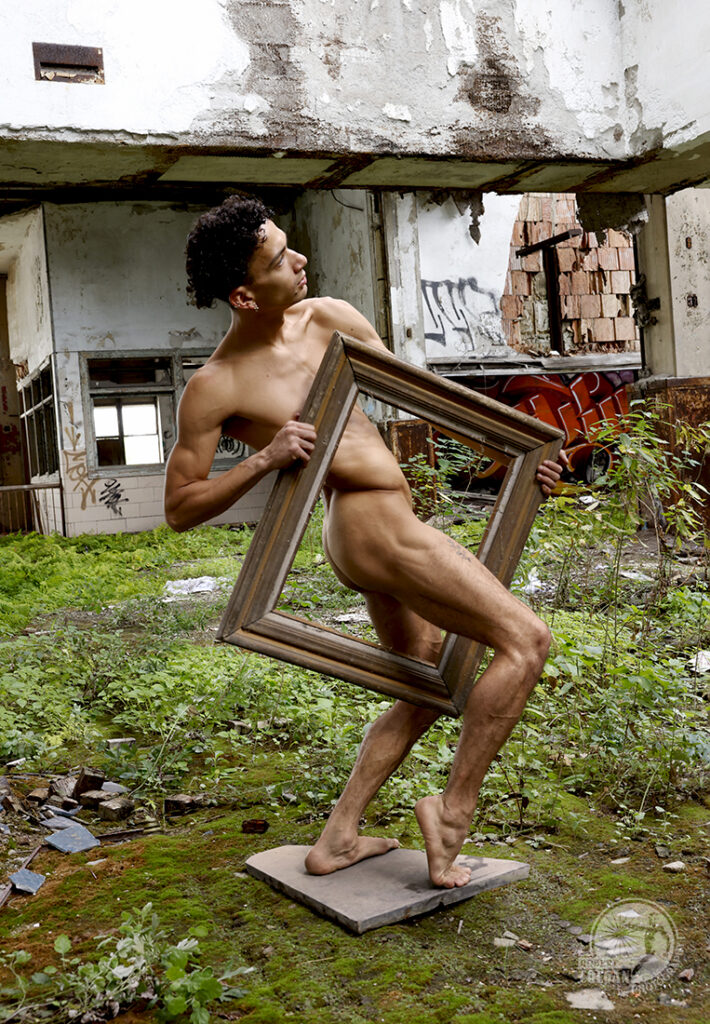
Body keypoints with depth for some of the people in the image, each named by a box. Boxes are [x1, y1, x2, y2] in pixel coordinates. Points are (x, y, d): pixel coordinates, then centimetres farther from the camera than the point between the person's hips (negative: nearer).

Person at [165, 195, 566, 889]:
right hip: (372, 526, -9)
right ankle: (455, 809, -2)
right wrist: (265, 460, -22)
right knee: (525, 640, -11)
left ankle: (336, 839, 25)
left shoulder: (327, 318, 6)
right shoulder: (213, 388, -11)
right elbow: (179, 509, -7)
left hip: (385, 527, 9)